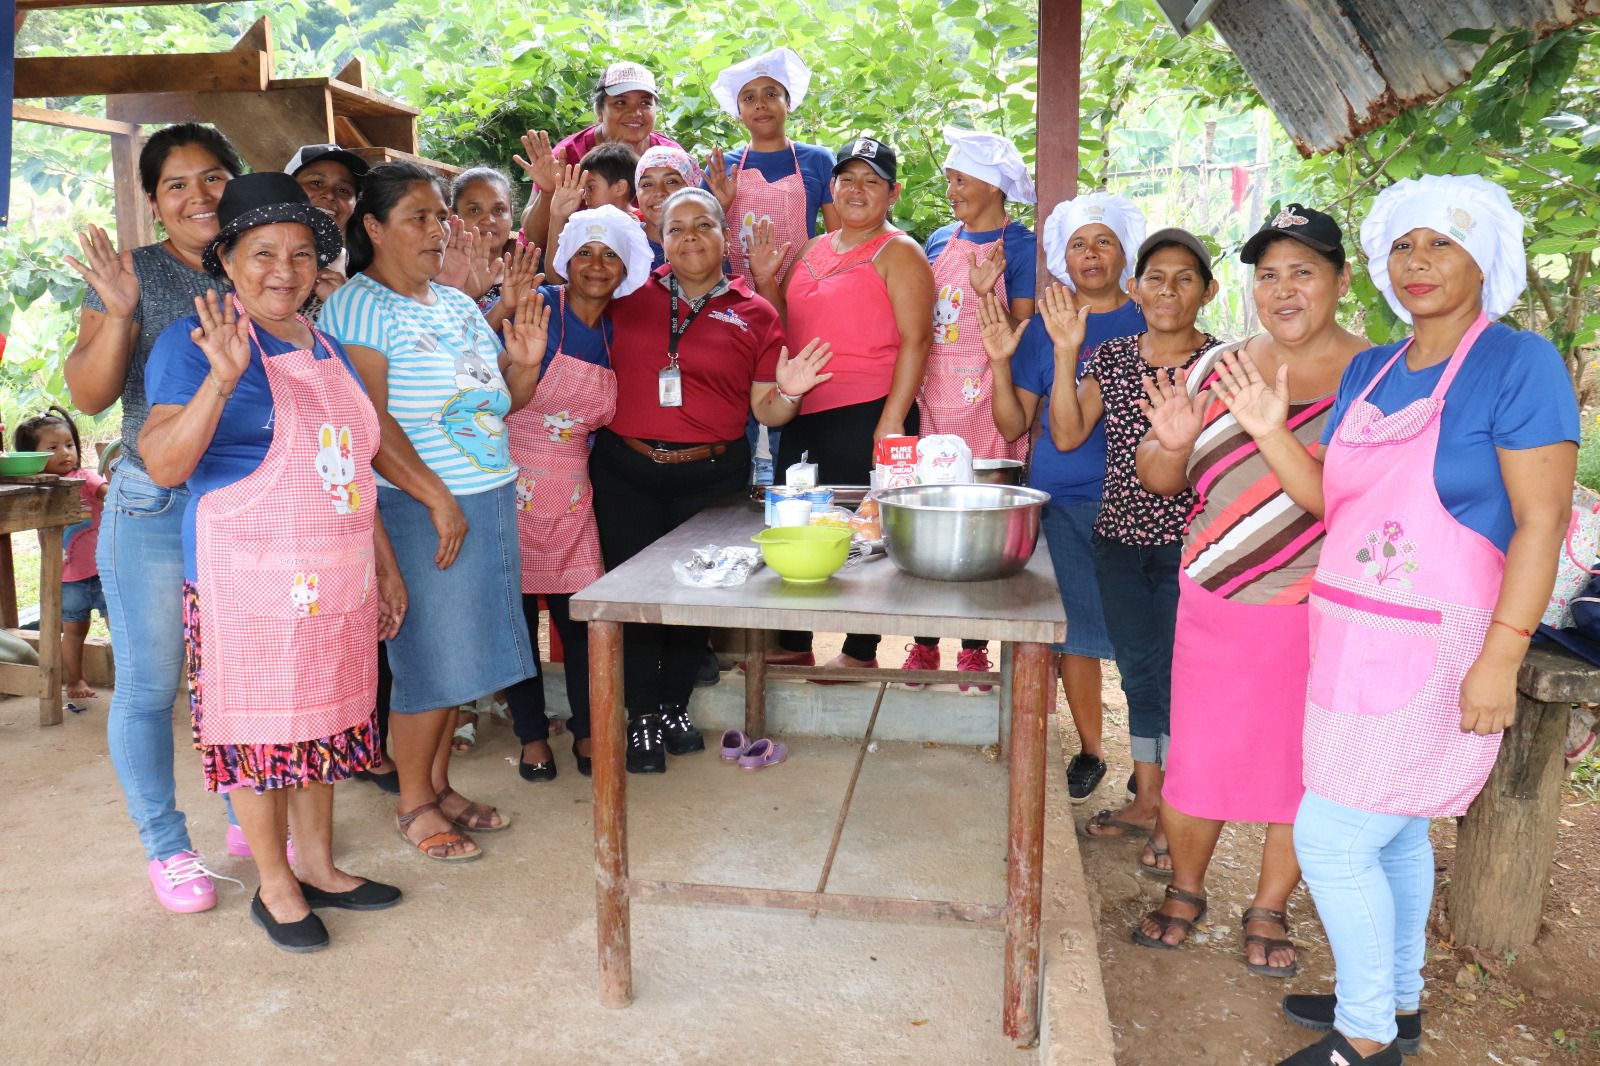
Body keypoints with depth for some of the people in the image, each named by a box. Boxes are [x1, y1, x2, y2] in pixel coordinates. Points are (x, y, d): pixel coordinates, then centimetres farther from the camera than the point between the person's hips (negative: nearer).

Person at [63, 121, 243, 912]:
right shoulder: (133, 277, -2)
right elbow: (89, 395, -8)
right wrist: (118, 314, -23)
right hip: (154, 511, -3)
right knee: (148, 685, 3)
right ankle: (165, 846, 19)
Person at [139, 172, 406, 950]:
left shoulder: (324, 345, 13)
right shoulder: (193, 340, -8)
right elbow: (163, 464, -18)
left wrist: (385, 565, 18)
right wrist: (220, 378, -32)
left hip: (336, 579, 7)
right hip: (250, 583, -6)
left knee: (325, 720, 14)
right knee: (258, 731, 4)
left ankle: (318, 863, 31)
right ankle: (275, 885, 21)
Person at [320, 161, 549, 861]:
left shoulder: (457, 303, 16)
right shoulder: (358, 306, -7)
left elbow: (498, 402, 20)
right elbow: (368, 422, -17)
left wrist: (525, 363, 0)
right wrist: (437, 499, -21)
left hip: (489, 499, 7)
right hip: (418, 507, -7)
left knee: (462, 651, 12)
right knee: (429, 658, -1)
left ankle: (440, 783, 27)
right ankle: (414, 803, 16)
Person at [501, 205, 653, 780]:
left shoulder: (616, 334, 7)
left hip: (572, 492, 4)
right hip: (515, 484, -4)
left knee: (580, 612, 6)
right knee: (516, 610, 4)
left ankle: (586, 730, 23)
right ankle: (532, 734, 19)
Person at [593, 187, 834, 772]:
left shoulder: (755, 314, 3)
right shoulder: (632, 294, 4)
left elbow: (765, 410, 3)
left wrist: (788, 393, -18)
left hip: (710, 475, 0)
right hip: (625, 470, 1)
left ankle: (674, 709, 27)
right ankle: (642, 719, 19)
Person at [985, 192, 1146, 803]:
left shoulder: (1150, 323, 6)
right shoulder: (1043, 328, 9)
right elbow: (1014, 425, 8)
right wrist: (1000, 362, -6)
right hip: (1063, 499, 2)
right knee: (1075, 627, 6)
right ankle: (1090, 751, 24)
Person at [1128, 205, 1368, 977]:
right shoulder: (1217, 368, 5)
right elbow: (1158, 479, 8)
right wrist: (1171, 444, -15)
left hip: (1321, 615, -2)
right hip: (1215, 603, 2)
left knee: (1299, 765, 9)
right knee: (1196, 755, 8)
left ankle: (1269, 909, 30)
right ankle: (1184, 890, 31)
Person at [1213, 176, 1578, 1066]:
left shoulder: (1518, 364, -11)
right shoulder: (1371, 371, 10)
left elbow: (1542, 521, -15)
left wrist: (1500, 659, -20)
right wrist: (1270, 430, -5)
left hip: (1434, 651, -7)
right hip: (1355, 642, 7)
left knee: (1332, 837, -4)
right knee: (1392, 832, 19)